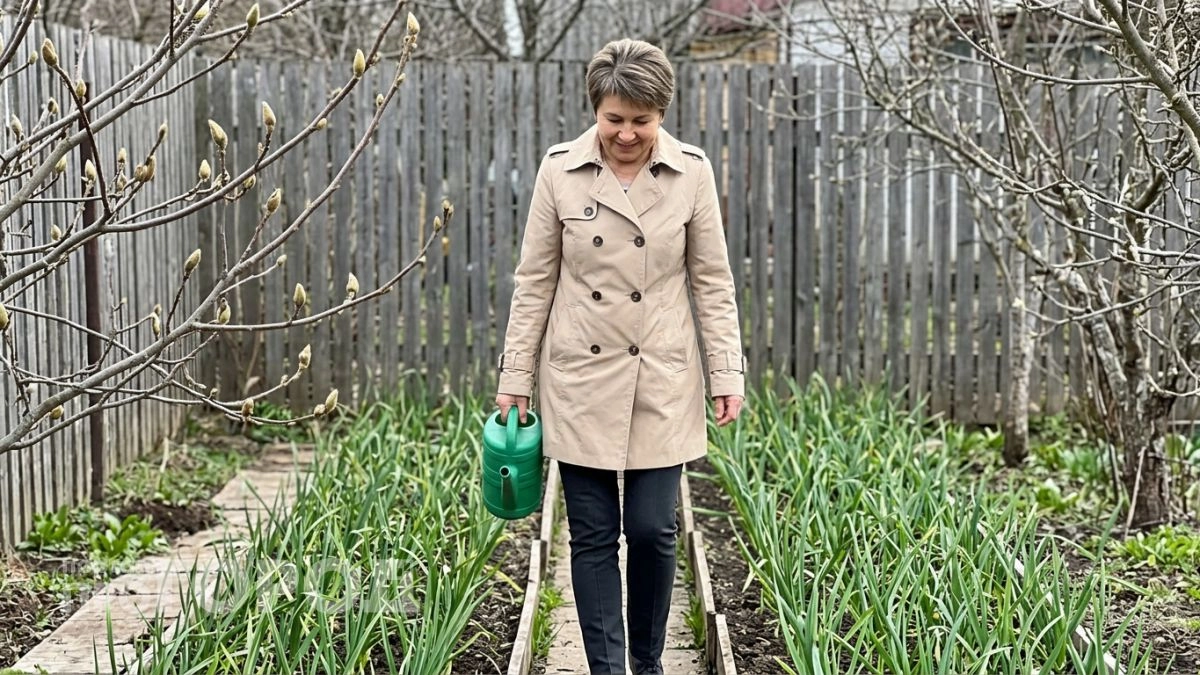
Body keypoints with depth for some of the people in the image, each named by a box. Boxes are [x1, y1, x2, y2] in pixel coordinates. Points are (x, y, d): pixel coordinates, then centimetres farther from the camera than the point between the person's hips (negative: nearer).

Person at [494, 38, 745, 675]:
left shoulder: (692, 171, -3)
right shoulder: (559, 169, -3)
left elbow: (712, 281, 2)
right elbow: (534, 281, 2)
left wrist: (727, 373, -2)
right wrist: (514, 377, 1)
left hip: (663, 382, 0)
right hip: (581, 380, 0)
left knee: (653, 530, 1)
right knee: (593, 534, 4)